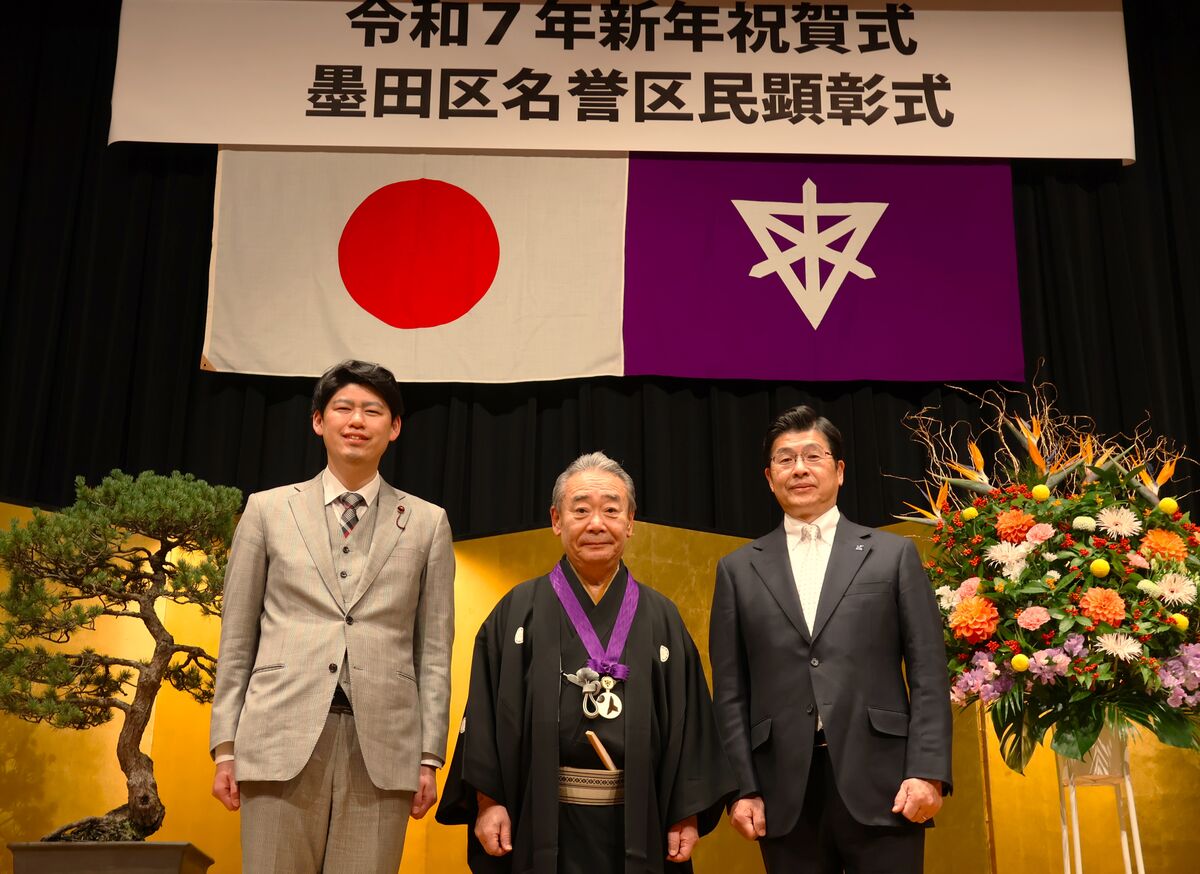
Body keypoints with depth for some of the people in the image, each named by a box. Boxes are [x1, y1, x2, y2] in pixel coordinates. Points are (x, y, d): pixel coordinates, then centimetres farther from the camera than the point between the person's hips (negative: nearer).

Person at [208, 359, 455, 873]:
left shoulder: (427, 523, 10)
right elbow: (237, 640, 10)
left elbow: (434, 650, 8)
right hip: (284, 735, 0)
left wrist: (429, 757, 2)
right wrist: (225, 746, 4)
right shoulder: (268, 510, 10)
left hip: (382, 743, 0)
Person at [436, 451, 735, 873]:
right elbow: (486, 712, -2)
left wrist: (688, 815, -1)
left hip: (637, 823, 2)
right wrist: (488, 801, -8)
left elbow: (687, 722, 4)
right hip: (542, 820, -1)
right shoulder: (518, 611, 2)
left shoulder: (661, 618, 6)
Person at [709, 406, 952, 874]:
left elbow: (928, 674, 3)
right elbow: (730, 691, 8)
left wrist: (928, 771, -6)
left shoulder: (894, 554, 8)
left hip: (879, 782, -1)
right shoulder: (739, 570, 10)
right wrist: (741, 787, 0)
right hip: (785, 792, 1)